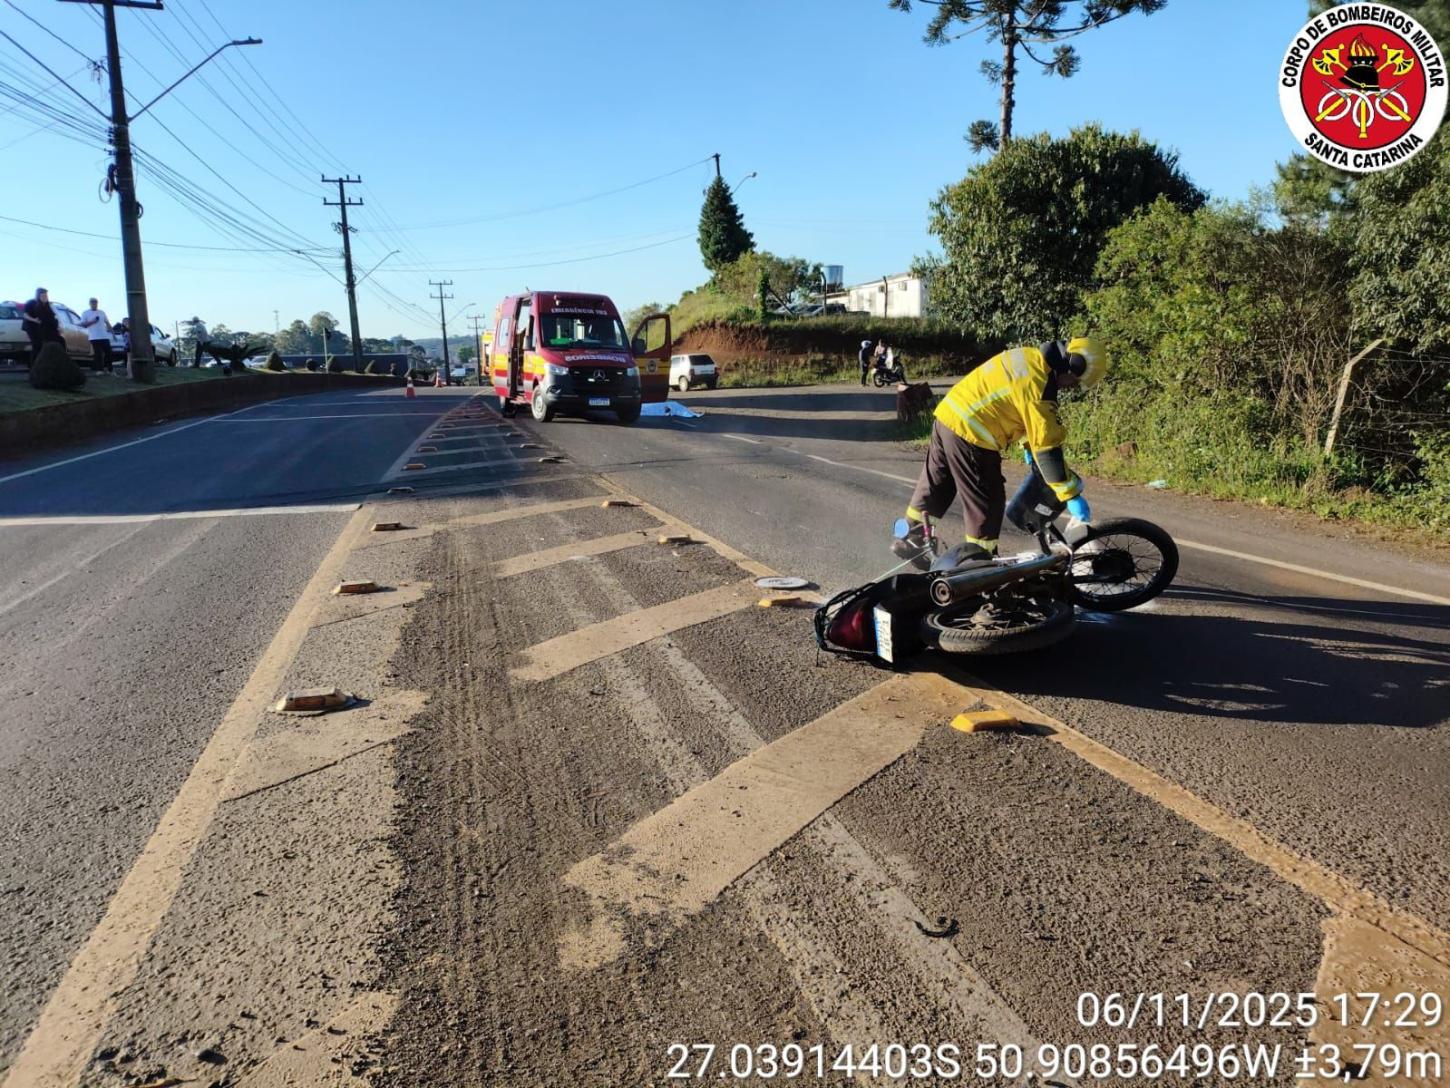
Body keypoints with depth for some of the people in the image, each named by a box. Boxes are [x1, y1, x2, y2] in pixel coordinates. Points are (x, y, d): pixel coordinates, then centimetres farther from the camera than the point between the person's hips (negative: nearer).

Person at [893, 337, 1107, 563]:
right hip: (969, 434, -10)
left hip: (946, 416, 10)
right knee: (988, 502, 3)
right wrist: (1071, 495, -14)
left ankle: (911, 536, 35)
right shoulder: (1037, 386, -18)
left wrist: (1027, 443, 30)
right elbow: (1047, 447, -18)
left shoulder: (1030, 358, 10)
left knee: (934, 483, 22)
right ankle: (976, 559, 12)